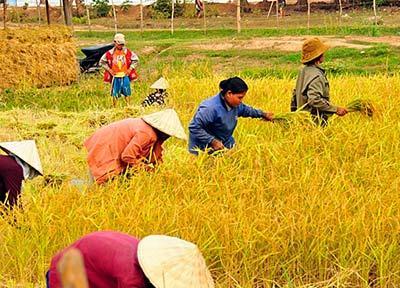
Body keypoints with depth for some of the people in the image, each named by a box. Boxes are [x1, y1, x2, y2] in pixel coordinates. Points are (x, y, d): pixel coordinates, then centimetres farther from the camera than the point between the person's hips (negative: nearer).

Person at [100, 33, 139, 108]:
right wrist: (109, 69, -1)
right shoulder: (110, 53, -3)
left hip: (125, 75, 1)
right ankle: (114, 107, 13)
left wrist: (130, 69, 0)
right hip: (115, 76, -1)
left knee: (127, 92, 2)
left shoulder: (127, 52, 1)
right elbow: (102, 61, 6)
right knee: (115, 93, 3)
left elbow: (136, 60, 9)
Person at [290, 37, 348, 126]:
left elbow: (295, 95, 19)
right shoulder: (316, 75, -19)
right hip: (315, 122, -10)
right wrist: (336, 109, -26)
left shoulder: (304, 71, 12)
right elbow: (315, 100, -30)